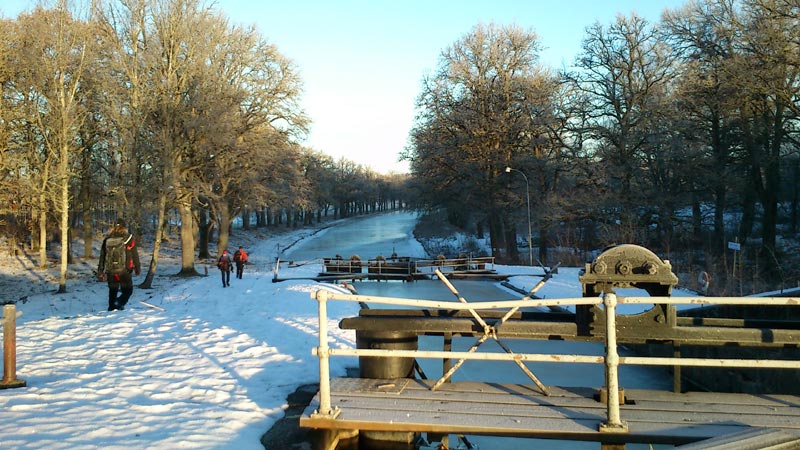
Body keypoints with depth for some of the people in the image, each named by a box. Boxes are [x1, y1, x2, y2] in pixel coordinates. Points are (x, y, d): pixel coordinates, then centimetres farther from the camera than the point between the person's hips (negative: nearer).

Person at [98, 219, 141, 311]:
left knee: (112, 291, 15)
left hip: (110, 271, 4)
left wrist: (100, 270, 18)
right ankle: (120, 302, -21)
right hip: (124, 271, -4)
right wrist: (137, 268, 9)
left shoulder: (107, 239, 7)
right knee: (127, 290, 4)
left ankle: (112, 308, 15)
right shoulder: (128, 238, -3)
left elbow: (102, 256, 11)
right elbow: (135, 255, -1)